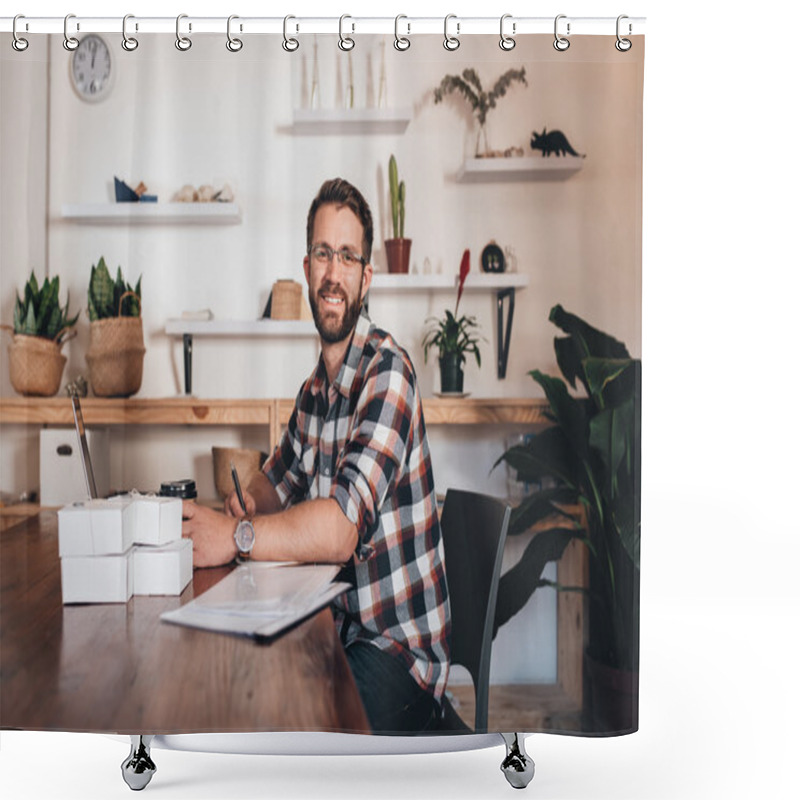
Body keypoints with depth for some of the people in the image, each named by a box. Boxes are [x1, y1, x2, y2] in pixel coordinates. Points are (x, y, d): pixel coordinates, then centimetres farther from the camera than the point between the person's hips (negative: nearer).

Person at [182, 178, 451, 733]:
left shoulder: (387, 369, -19)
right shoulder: (314, 388, 8)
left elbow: (342, 528, -27)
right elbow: (278, 479, 22)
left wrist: (235, 537, -22)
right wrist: (247, 504, 1)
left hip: (397, 646, -7)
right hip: (339, 626, 7)